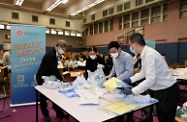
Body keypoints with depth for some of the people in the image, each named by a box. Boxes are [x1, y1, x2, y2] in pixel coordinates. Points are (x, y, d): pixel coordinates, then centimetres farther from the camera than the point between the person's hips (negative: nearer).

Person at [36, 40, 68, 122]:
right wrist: (62, 80, -25)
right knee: (44, 97, 7)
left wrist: (61, 79, 1)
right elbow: (55, 70, -30)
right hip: (42, 78, -8)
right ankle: (46, 114, 25)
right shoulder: (50, 55, -28)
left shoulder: (55, 54, 1)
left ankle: (58, 112, 23)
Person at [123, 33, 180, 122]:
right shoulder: (145, 54, 2)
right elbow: (143, 73, 16)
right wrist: (130, 80, 10)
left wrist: (132, 91, -29)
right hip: (159, 90, 9)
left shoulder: (149, 54, -26)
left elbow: (151, 80, -31)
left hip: (167, 92, -9)